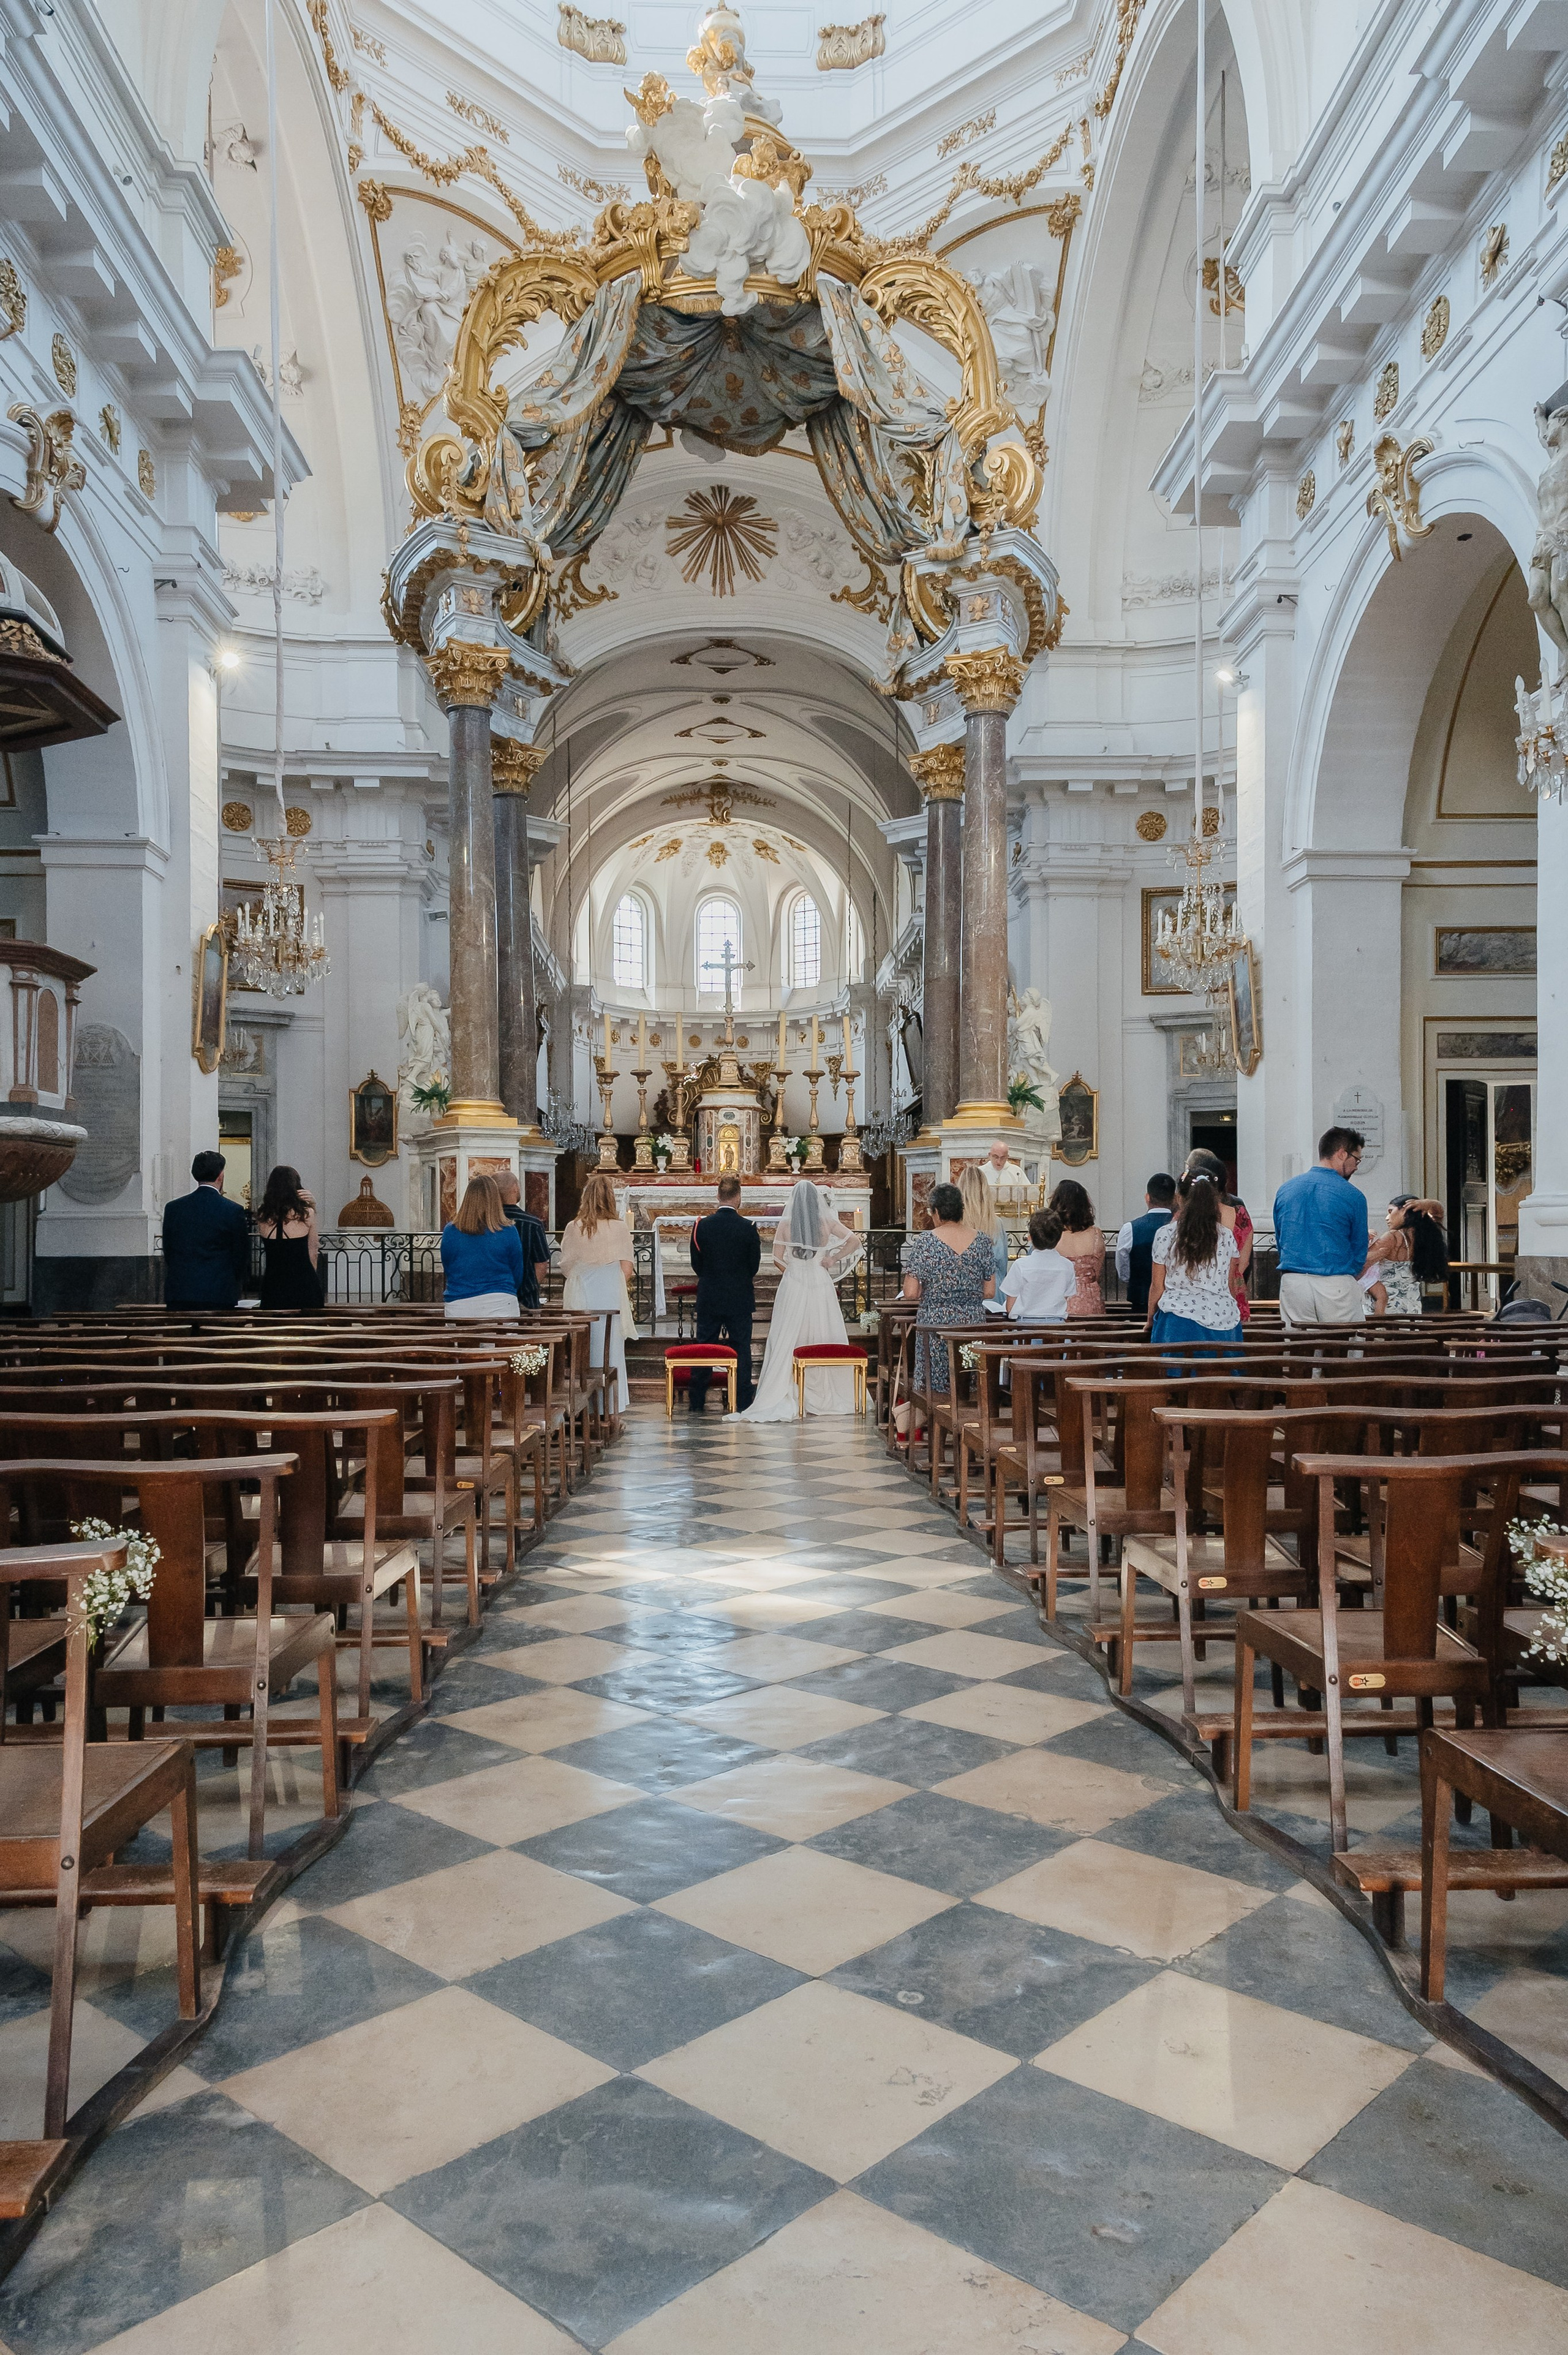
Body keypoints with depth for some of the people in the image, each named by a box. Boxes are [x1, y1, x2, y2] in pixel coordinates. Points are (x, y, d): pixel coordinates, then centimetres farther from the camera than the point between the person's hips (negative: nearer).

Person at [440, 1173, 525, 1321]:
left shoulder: (450, 1232, -1)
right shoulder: (509, 1232, -4)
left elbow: (446, 1270, 12)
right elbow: (517, 1275, 5)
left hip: (459, 1308, 1)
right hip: (500, 1306, -1)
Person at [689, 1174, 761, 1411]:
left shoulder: (702, 1225, -6)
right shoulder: (748, 1227, -10)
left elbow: (696, 1263, 1)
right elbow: (754, 1265, -3)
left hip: (708, 1296, 2)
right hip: (740, 1298, -1)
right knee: (741, 1348, 6)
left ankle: (697, 1402, 14)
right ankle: (743, 1402, 7)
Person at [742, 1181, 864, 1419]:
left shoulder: (785, 1225, -3)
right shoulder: (828, 1223, -3)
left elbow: (777, 1261, -1)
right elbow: (855, 1241, -9)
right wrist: (832, 1259, 0)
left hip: (792, 1284, 0)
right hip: (820, 1284, 0)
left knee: (787, 1340, 4)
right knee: (825, 1339, 8)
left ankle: (781, 1399, 2)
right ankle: (825, 1397, 13)